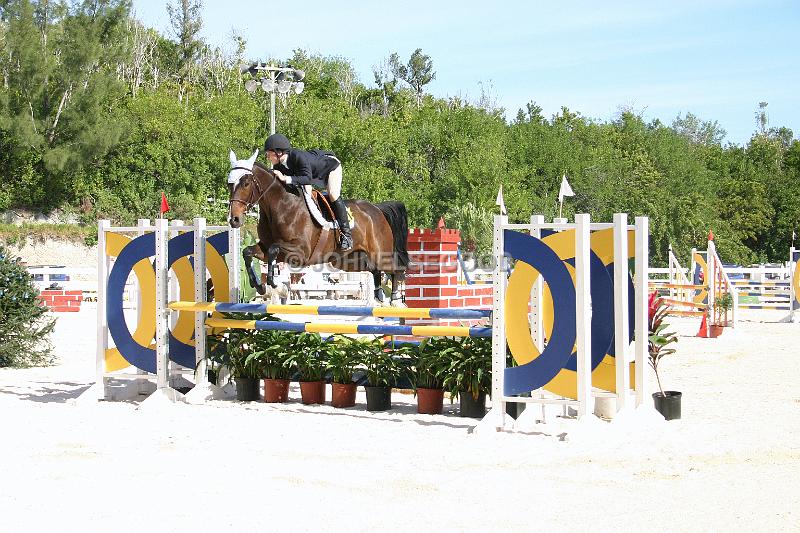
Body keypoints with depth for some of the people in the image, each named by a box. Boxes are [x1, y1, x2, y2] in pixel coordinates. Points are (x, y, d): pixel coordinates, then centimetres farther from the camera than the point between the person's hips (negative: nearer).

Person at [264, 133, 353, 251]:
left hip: (331, 165, -8)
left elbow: (307, 179, -48)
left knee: (333, 195, -23)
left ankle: (346, 233, -16)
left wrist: (286, 179, -55)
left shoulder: (299, 157, -42)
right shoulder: (279, 165, -19)